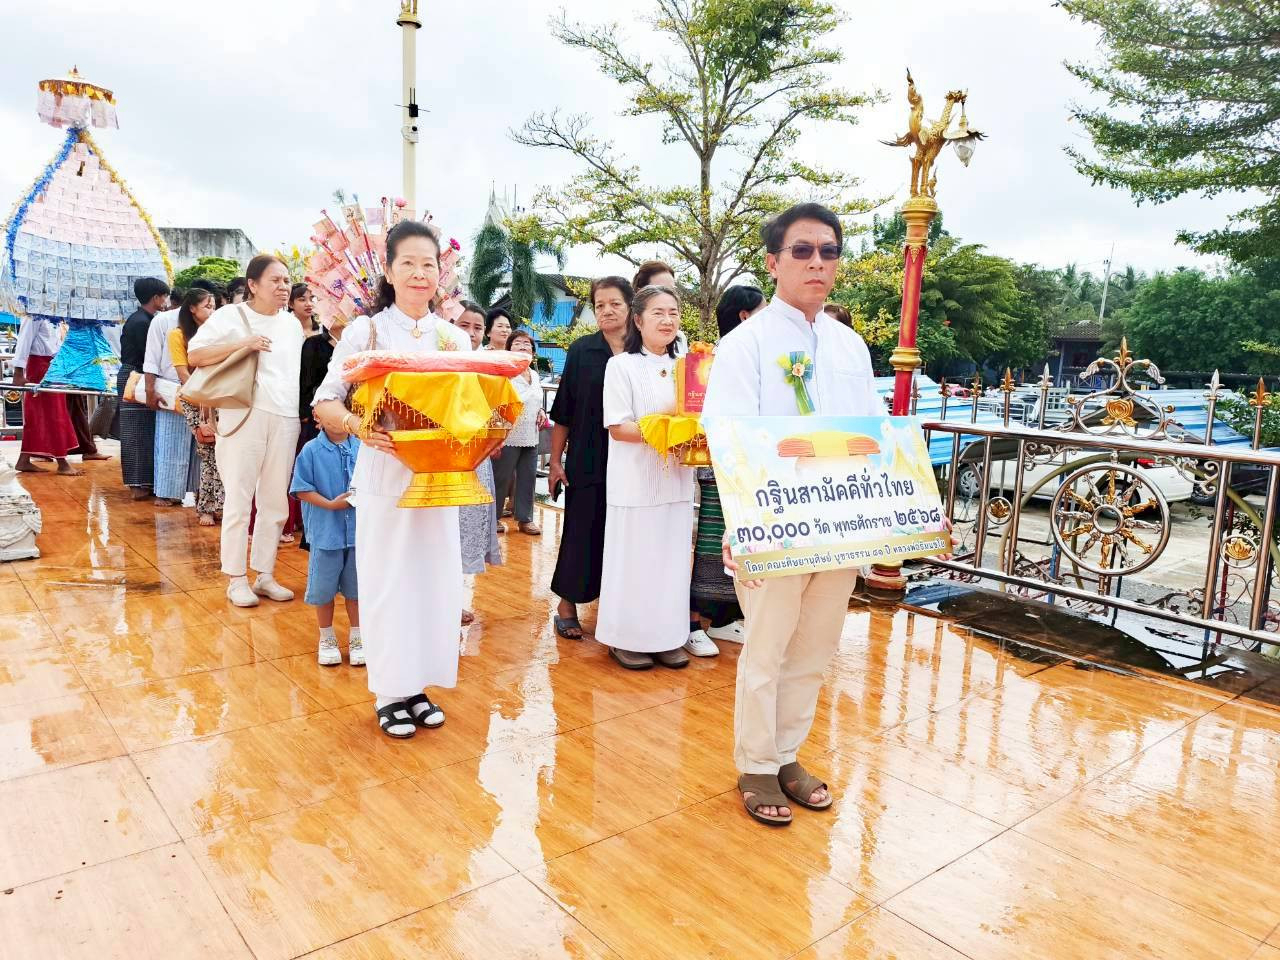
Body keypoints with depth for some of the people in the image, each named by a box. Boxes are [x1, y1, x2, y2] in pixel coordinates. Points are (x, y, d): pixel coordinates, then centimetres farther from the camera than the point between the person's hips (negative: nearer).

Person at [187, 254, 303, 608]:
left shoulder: (292, 323, 15)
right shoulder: (231, 315, -1)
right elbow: (195, 355, -7)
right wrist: (241, 343, -17)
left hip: (286, 420, 5)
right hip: (245, 417, -5)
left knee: (276, 502, 9)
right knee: (239, 500, -1)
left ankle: (265, 575, 19)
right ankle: (235, 579, 10)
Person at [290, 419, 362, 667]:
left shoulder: (363, 448, -3)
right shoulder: (311, 450, -7)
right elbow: (302, 489, -6)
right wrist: (331, 504, -15)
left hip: (359, 530, 1)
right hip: (325, 532, -1)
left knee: (356, 586, 13)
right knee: (324, 588, 10)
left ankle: (357, 638, 29)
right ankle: (326, 638, 29)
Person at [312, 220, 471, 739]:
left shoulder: (456, 338, 7)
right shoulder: (366, 331, -3)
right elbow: (325, 402, -6)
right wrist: (357, 424, -26)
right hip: (385, 475, -3)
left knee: (436, 578, 8)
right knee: (388, 580, 3)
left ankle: (418, 685, 24)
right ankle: (389, 692, 18)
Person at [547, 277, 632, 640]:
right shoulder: (582, 350, -1)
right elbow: (563, 411, 0)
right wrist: (555, 461, -2)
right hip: (587, 461, -1)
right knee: (582, 531, 5)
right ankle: (567, 604, 19)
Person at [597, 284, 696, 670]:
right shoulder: (621, 365, -3)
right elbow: (618, 428, -10)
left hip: (677, 479, 5)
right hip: (636, 481, -5)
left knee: (672, 558, 8)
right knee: (634, 558, 1)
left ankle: (667, 636, 19)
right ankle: (626, 638, 14)